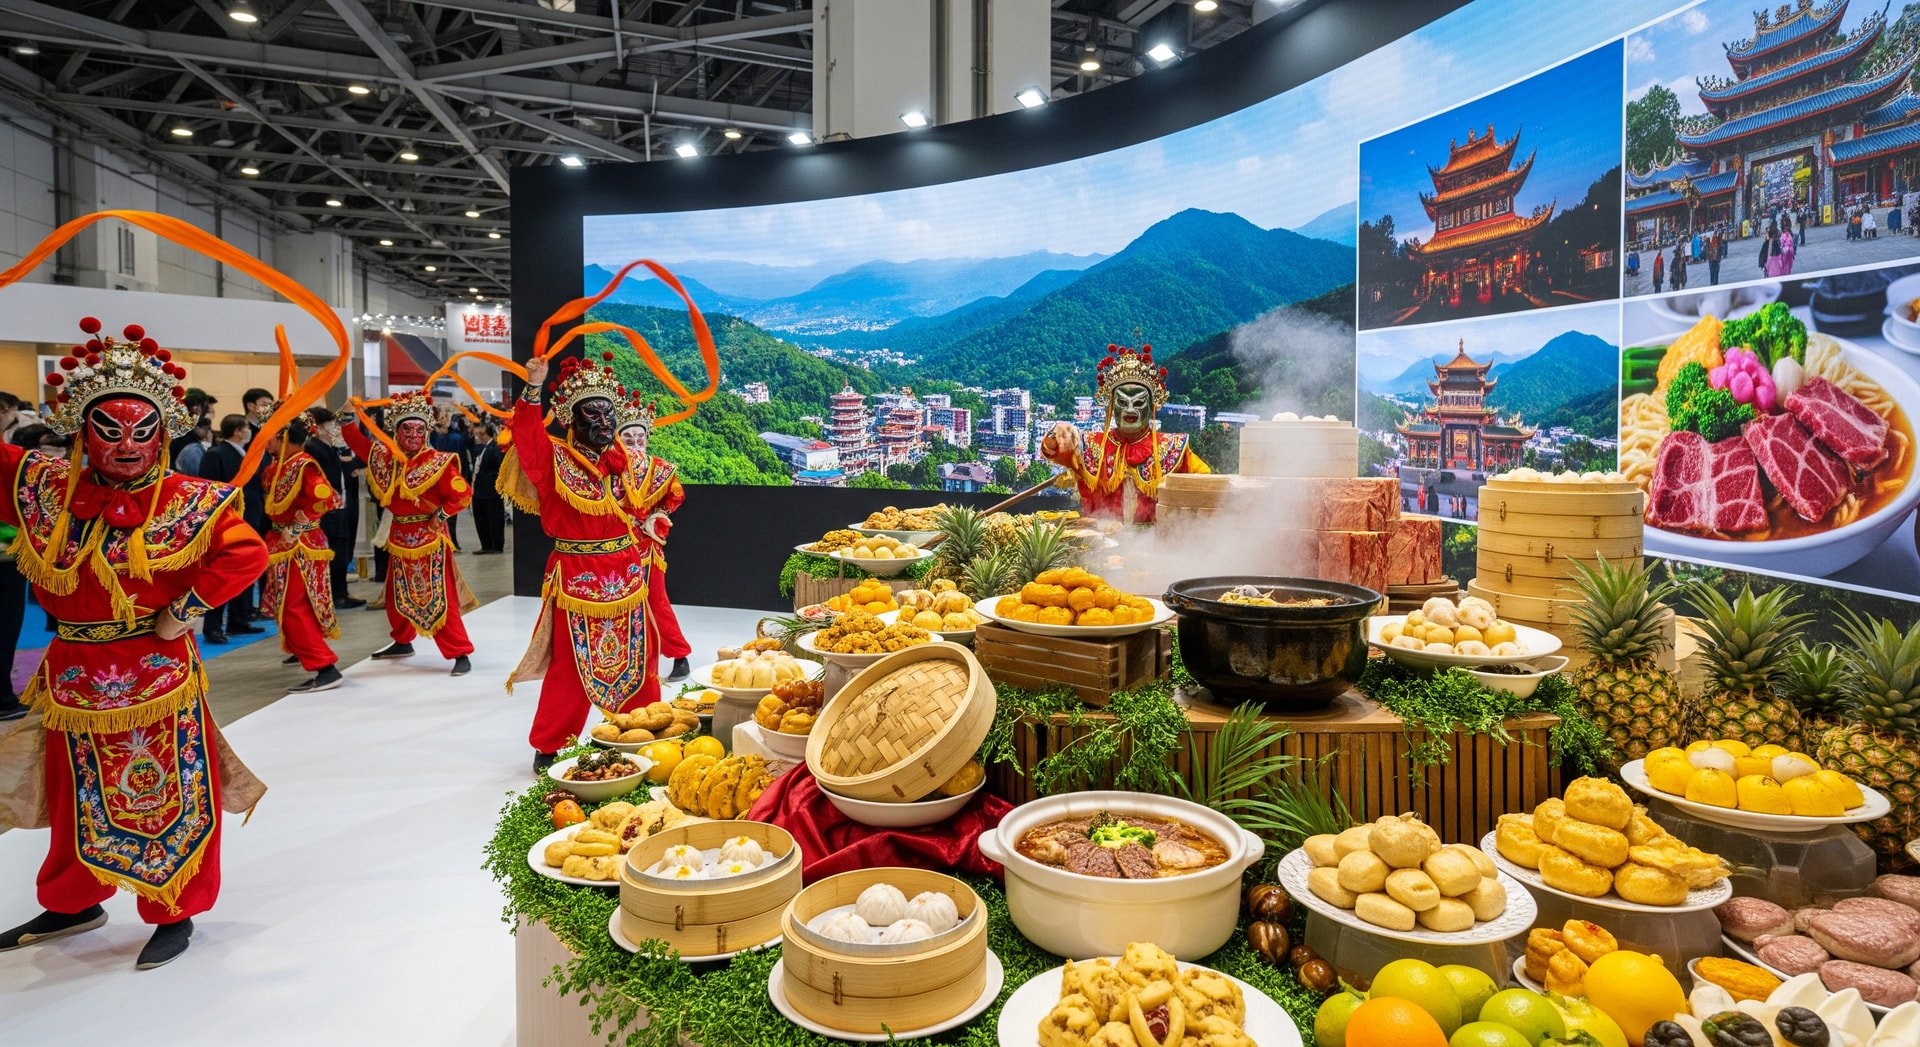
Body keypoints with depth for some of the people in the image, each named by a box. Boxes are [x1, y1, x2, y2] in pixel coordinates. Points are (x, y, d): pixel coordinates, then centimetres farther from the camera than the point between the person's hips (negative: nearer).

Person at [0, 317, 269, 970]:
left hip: (157, 673, -4)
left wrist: (187, 608, -20)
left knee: (171, 798, 4)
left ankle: (174, 914, 19)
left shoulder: (188, 501, -13)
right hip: (73, 675, 4)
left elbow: (247, 554, -21)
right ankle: (72, 904, 41)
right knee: (81, 801, 20)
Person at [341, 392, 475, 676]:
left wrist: (441, 515, -17)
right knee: (397, 595, 20)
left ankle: (461, 654, -5)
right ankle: (402, 642, 40)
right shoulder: (384, 456, 4)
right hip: (399, 537, 7)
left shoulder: (438, 462, -14)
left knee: (438, 598, -9)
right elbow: (356, 441, 16)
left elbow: (463, 494, -16)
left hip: (429, 537, -7)